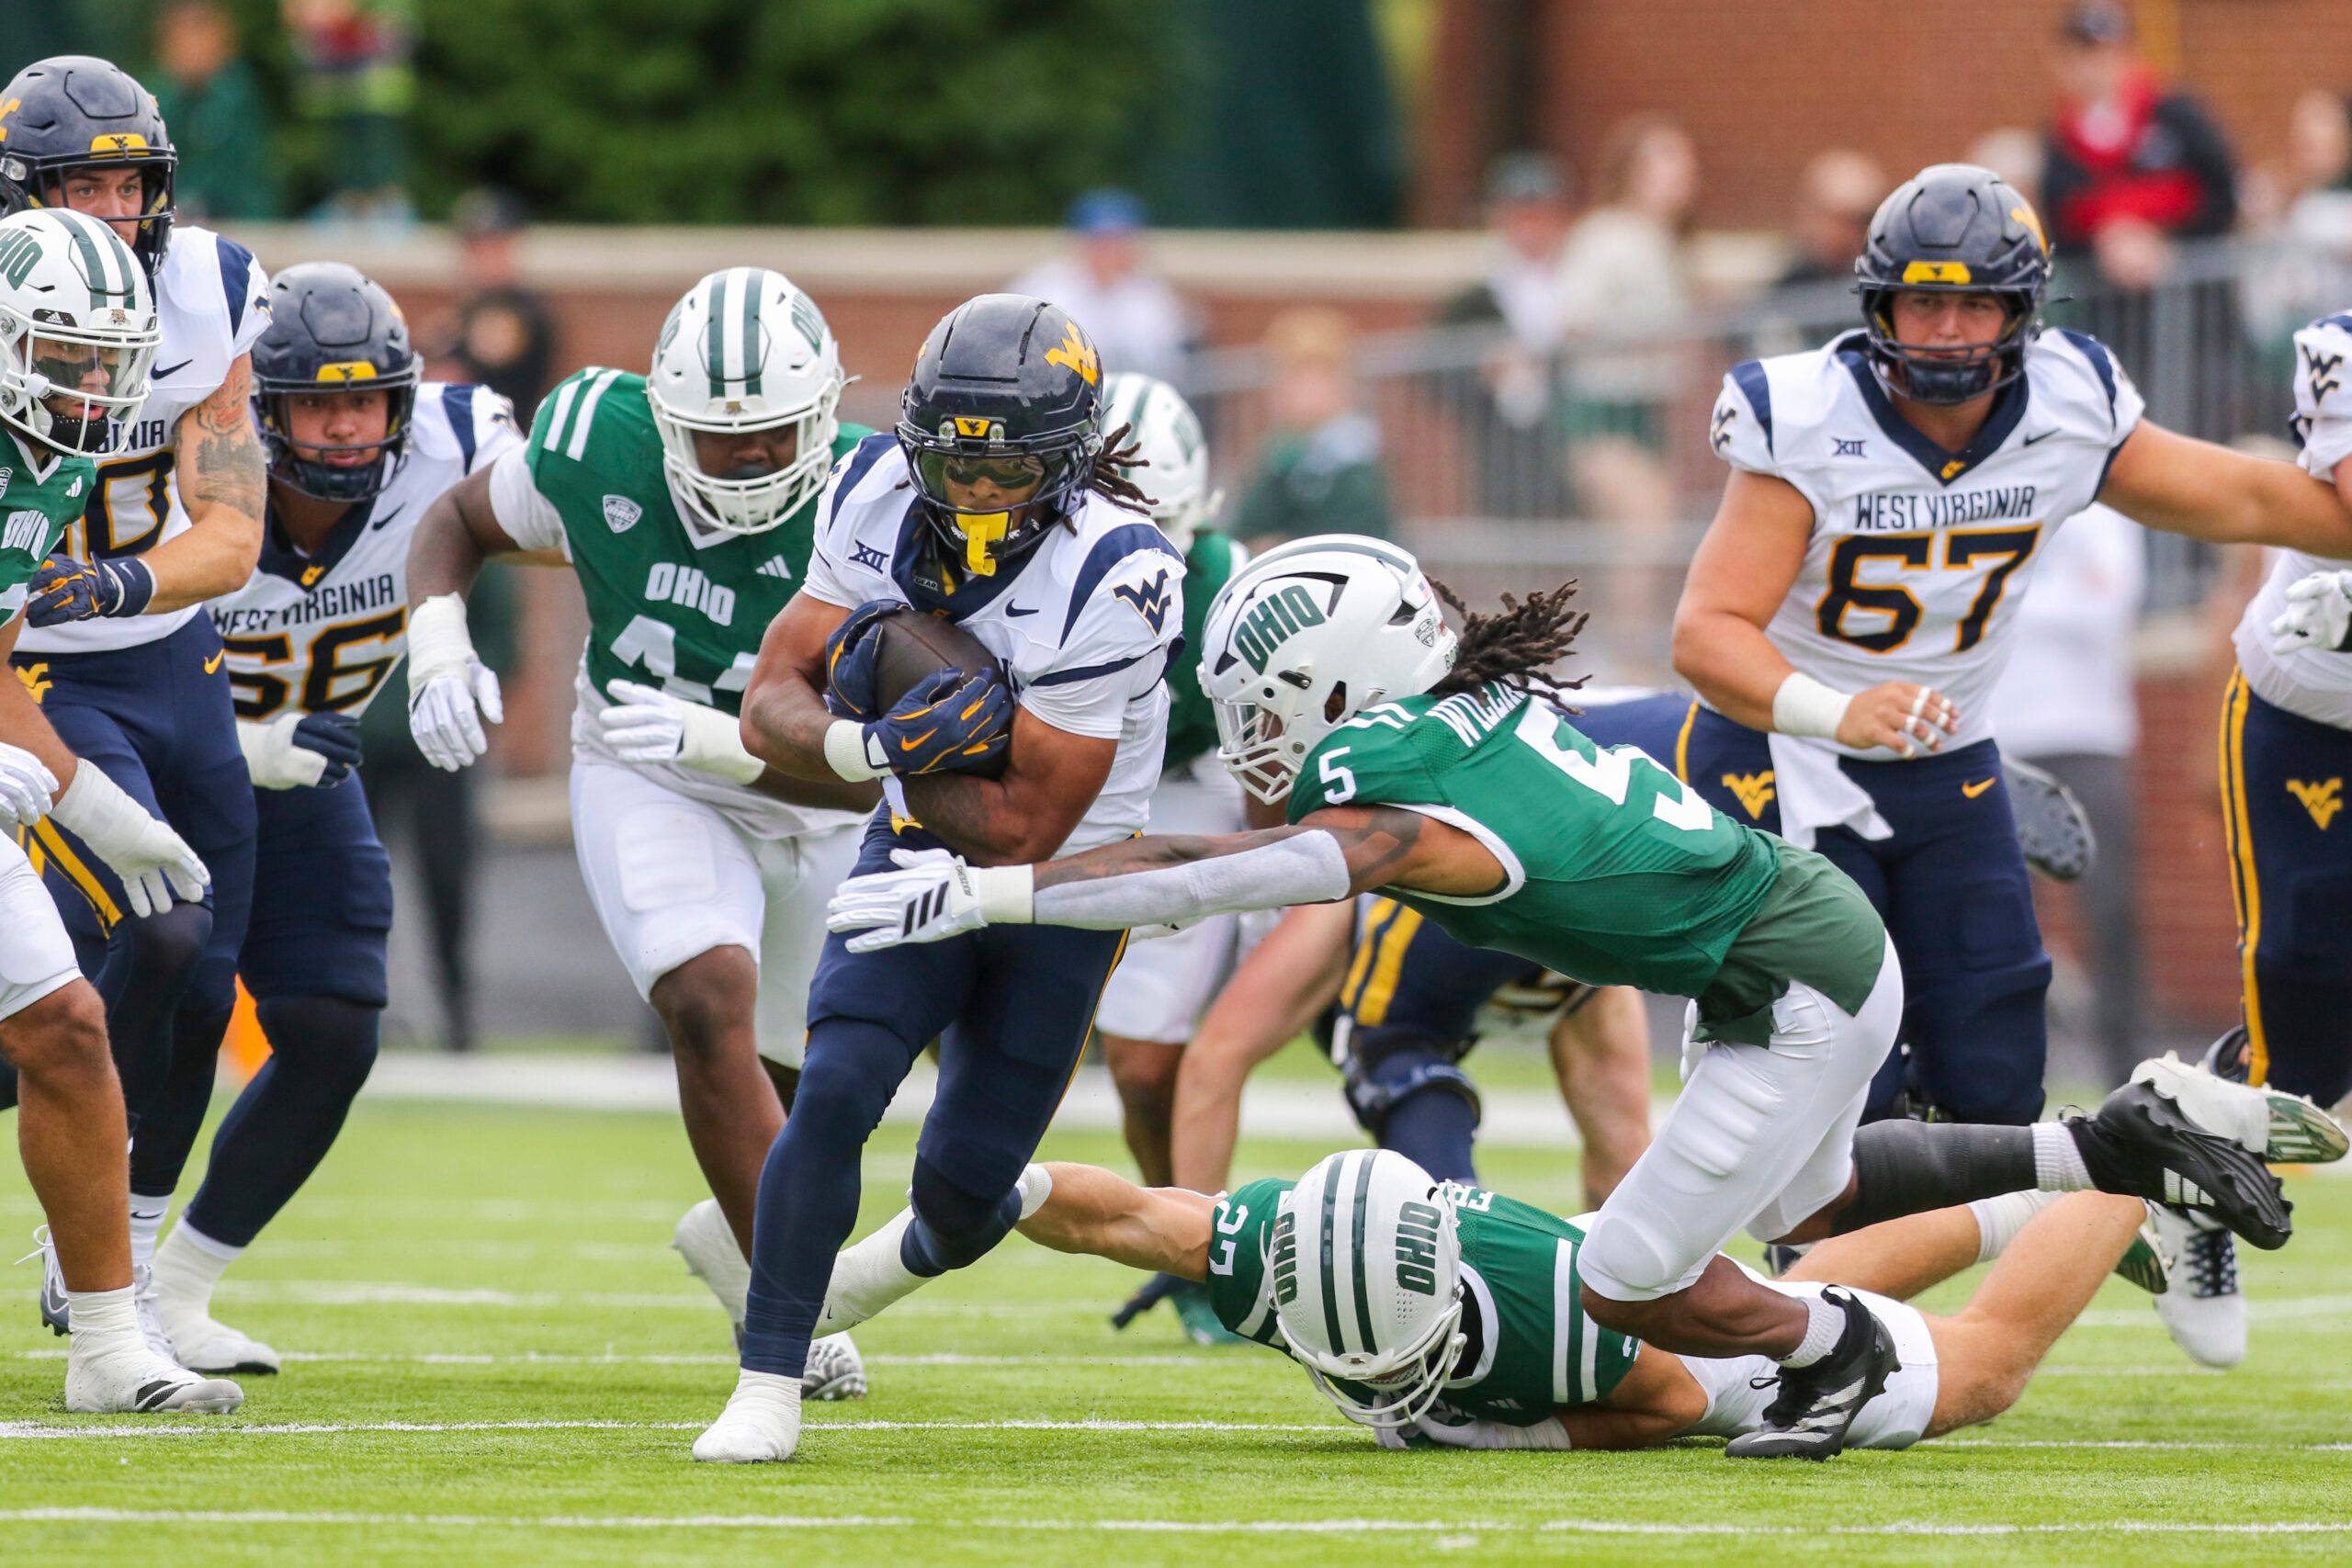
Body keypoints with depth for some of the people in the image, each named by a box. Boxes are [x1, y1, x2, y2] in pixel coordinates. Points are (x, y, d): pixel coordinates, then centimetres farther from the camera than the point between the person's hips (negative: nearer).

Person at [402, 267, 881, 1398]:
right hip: (646, 789, -1)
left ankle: (736, 1227, 52)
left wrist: (717, 741, -43)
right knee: (713, 1007, -27)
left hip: (816, 811, 1)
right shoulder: (596, 446, -24)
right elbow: (456, 522, -2)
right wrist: (438, 654, -21)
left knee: (803, 1088, 19)